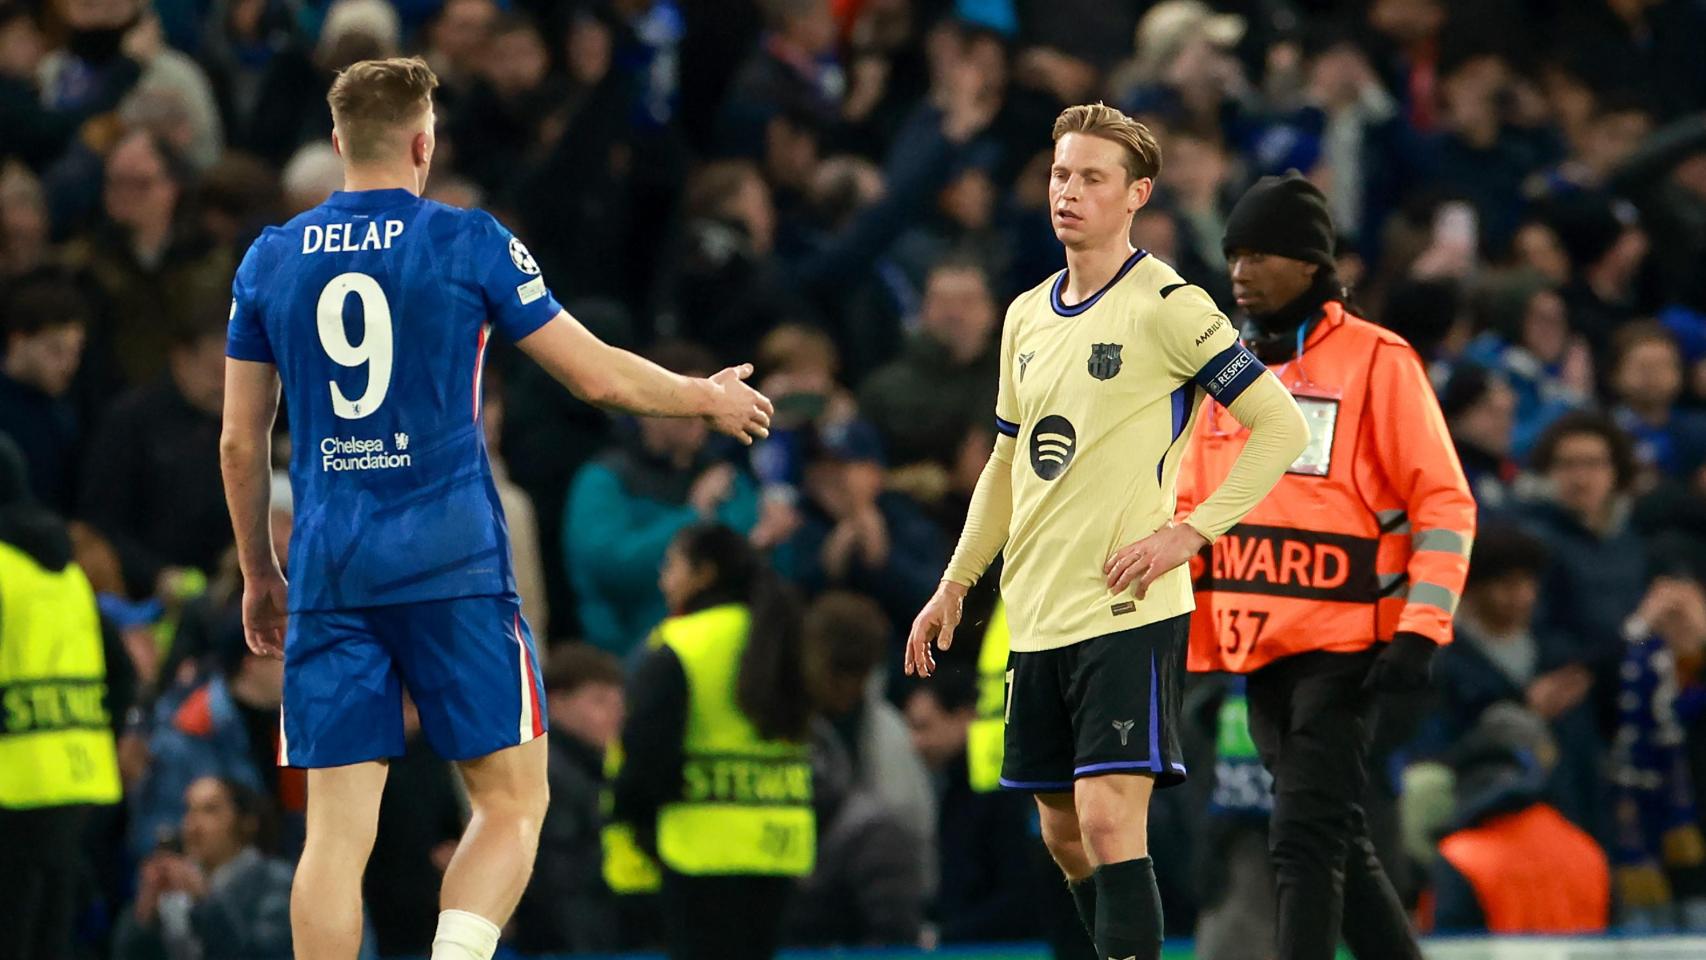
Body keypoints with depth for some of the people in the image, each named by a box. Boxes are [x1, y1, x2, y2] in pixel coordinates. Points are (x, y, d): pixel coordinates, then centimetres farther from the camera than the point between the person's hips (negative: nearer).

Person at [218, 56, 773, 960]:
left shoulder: (270, 261, 8)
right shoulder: (467, 243, -1)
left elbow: (240, 443, 12)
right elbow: (599, 375, 3)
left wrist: (258, 574, 24)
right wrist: (708, 400, 21)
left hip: (328, 572, 3)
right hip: (451, 562, -3)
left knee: (337, 828, 3)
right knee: (512, 800, 5)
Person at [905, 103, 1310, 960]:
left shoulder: (1166, 306, -8)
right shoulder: (1027, 316, 14)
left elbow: (1282, 425, -9)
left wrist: (1190, 532, -14)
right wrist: (956, 584, 21)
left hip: (1127, 611, -7)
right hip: (1035, 617, 7)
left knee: (1108, 819, -17)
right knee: (1065, 836, 11)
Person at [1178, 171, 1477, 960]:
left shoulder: (1376, 362, -7)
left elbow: (1445, 505, -8)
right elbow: (1192, 503, 20)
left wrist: (1419, 632, -16)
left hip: (1344, 643, -7)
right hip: (1257, 648, 7)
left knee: (1307, 840, -15)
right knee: (1336, 846, 12)